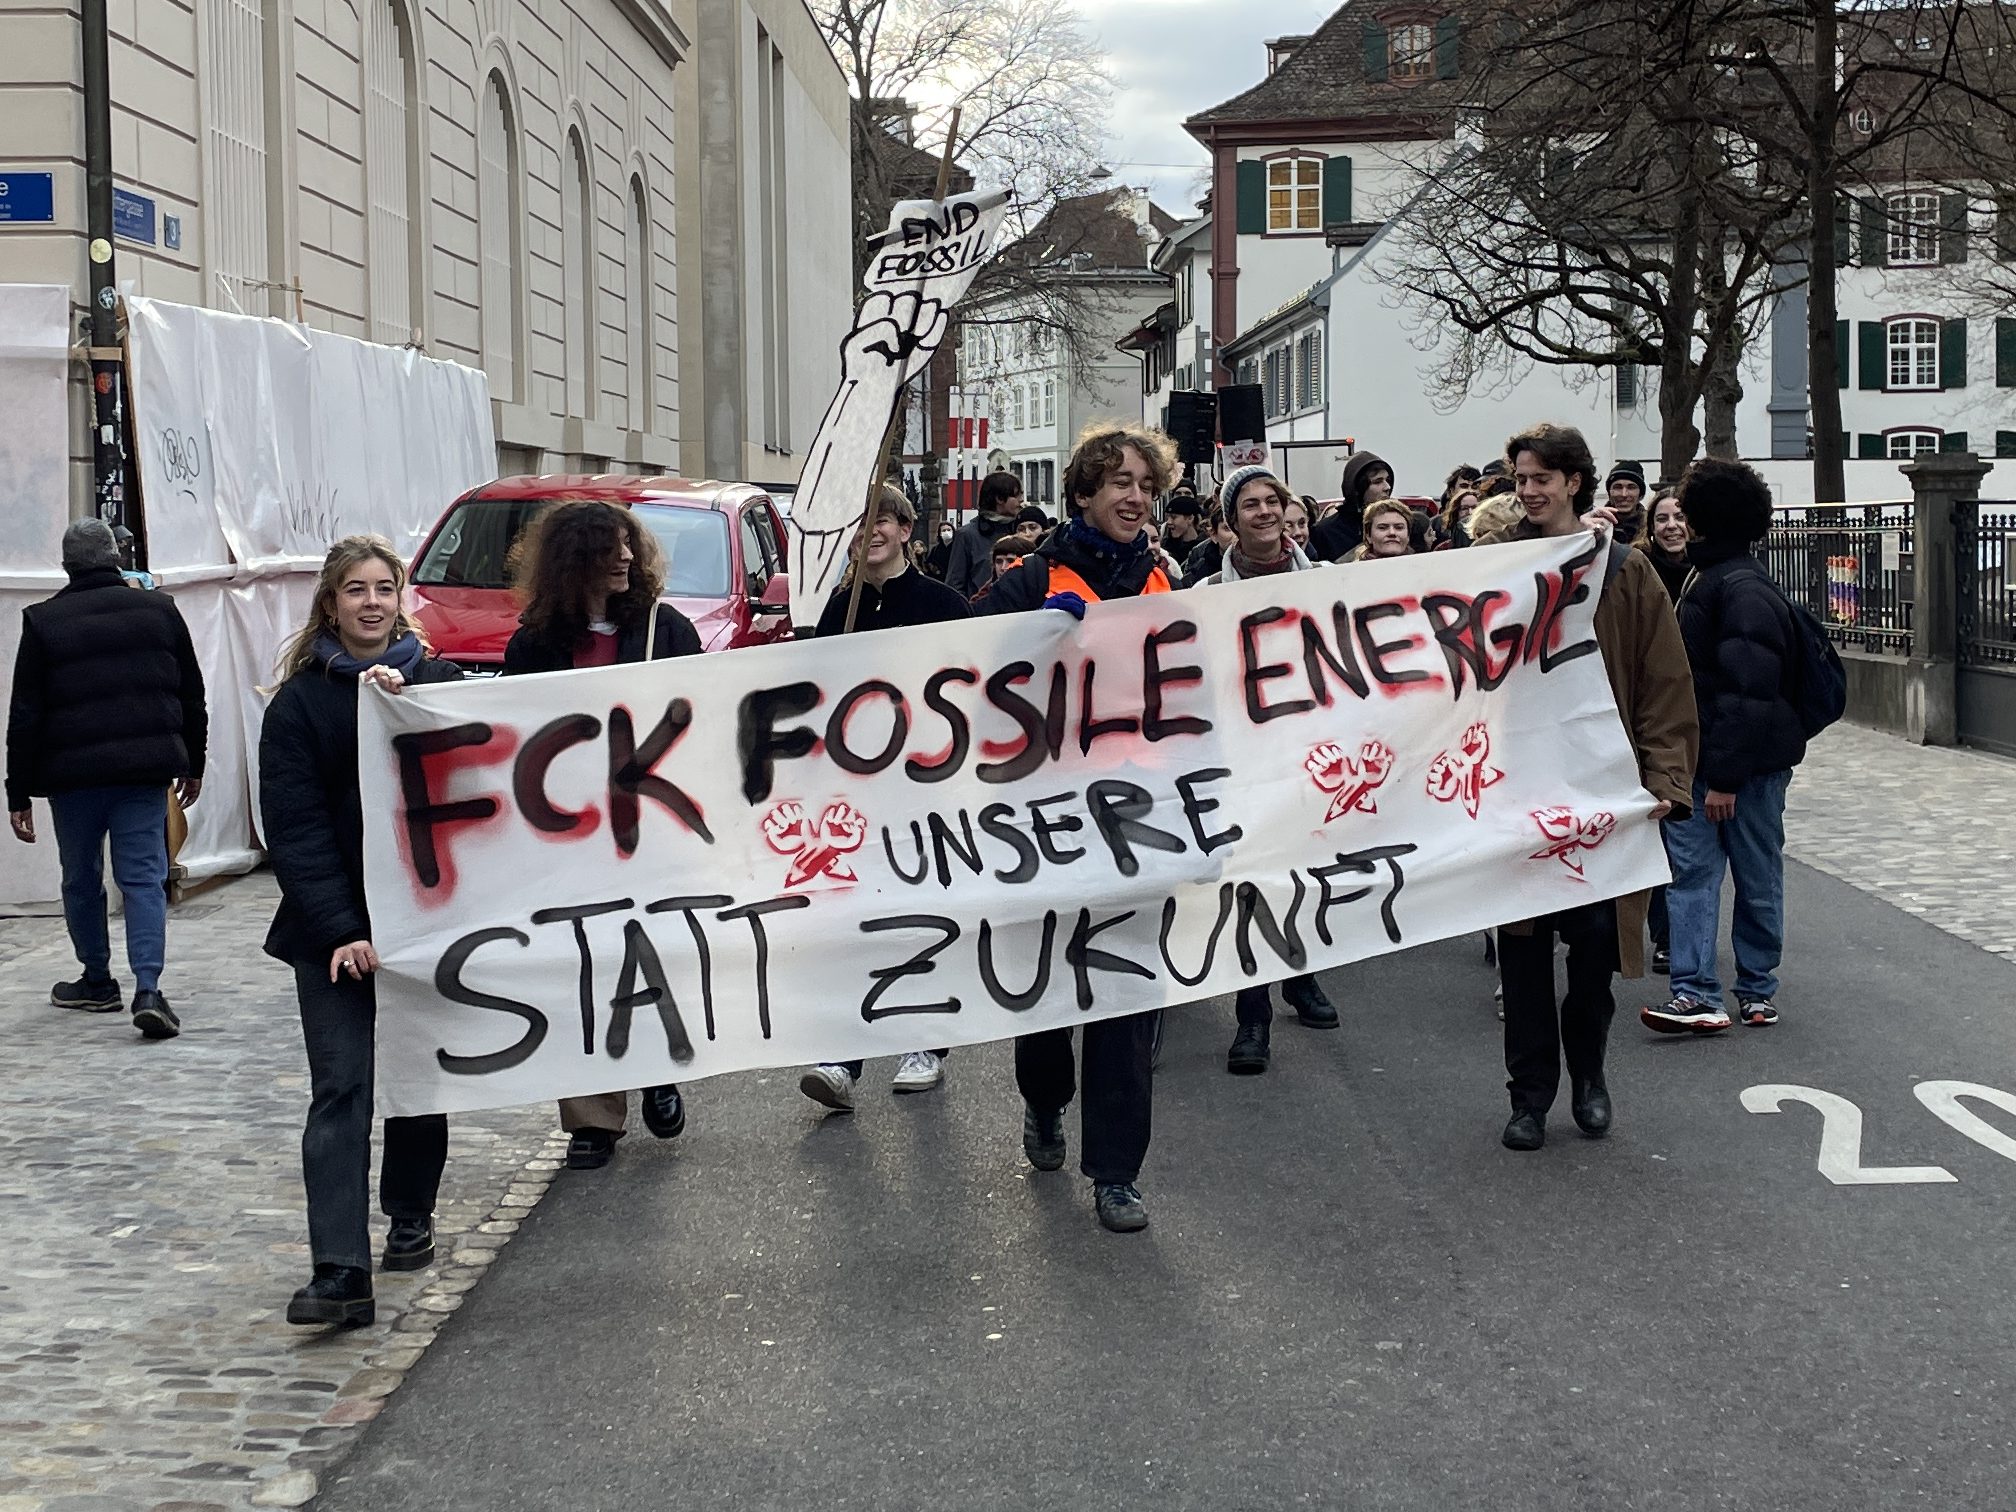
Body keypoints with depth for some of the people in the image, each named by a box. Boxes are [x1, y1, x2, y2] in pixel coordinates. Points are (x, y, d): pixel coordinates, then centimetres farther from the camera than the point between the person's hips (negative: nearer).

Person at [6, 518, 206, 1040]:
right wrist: (193, 765, 21)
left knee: (81, 880, 15)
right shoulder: (159, 609, 5)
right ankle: (148, 990, -13)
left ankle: (97, 982, 26)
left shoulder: (42, 622, -2)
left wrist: (18, 794, 3)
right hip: (145, 769, 1)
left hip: (72, 773, -1)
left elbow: (25, 717, -2)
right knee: (144, 878, 1)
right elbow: (191, 697, 10)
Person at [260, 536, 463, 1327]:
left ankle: (410, 1217, 33)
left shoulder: (439, 681, 5)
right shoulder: (299, 702, 0)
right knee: (340, 1091, -9)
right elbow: (293, 826, -5)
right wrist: (339, 930, -15)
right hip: (333, 927, -2)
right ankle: (339, 1273, -14)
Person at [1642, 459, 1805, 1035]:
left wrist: (1725, 775, -25)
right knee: (1690, 870, -1)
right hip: (1701, 760, 9)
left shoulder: (1742, 589, -18)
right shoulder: (1706, 577, 13)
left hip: (1748, 762, -8)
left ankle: (1757, 989, 18)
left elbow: (1746, 691, -24)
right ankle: (1696, 994, -5)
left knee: (1757, 876, 7)